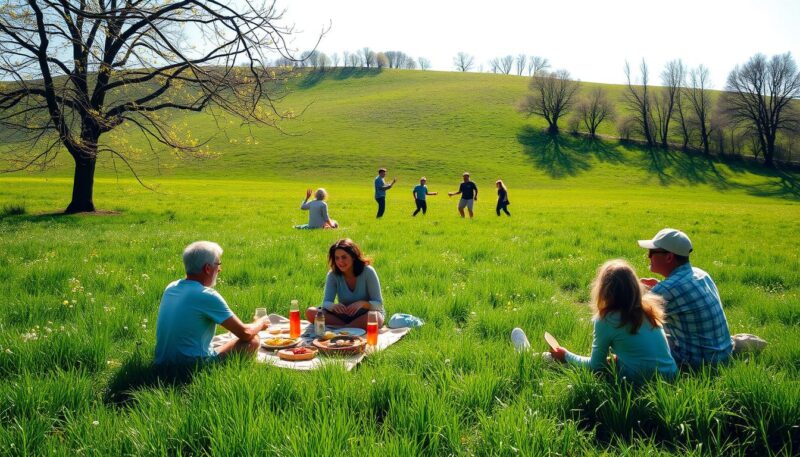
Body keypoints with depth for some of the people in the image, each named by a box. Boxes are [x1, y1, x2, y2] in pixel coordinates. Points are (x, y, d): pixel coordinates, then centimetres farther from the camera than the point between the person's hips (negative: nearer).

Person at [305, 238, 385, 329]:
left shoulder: (367, 272, -16)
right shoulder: (333, 275, -7)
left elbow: (378, 303, -15)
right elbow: (326, 302, -13)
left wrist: (362, 303, -36)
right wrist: (334, 306, -37)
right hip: (344, 315, 3)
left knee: (375, 318, -39)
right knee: (310, 312, -20)